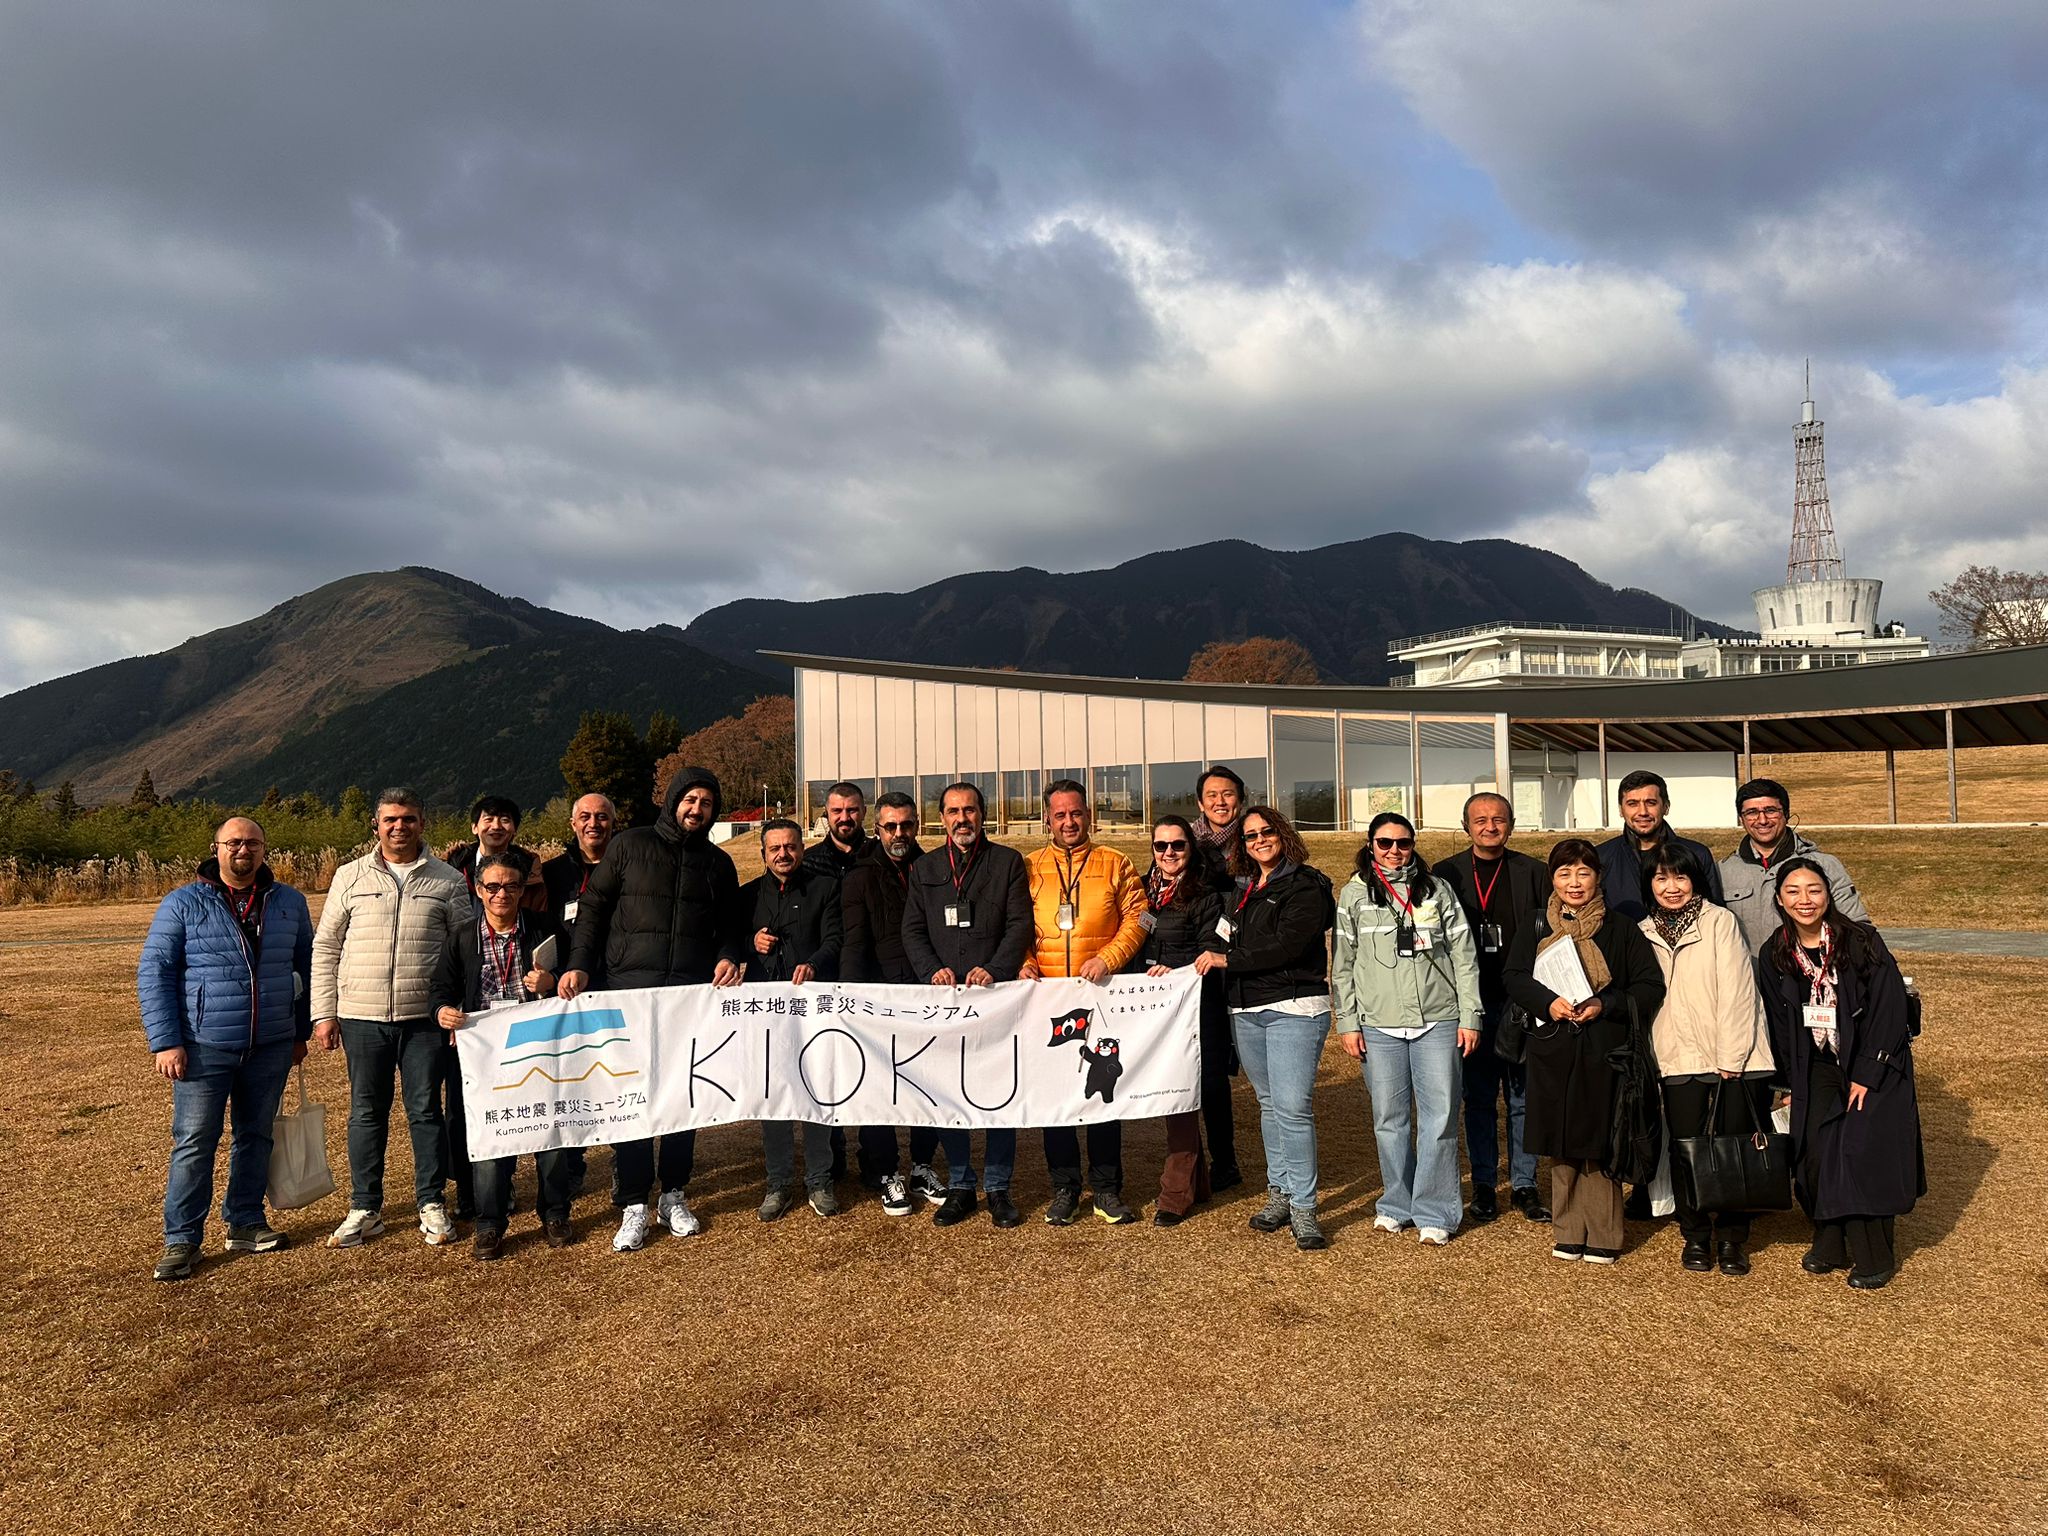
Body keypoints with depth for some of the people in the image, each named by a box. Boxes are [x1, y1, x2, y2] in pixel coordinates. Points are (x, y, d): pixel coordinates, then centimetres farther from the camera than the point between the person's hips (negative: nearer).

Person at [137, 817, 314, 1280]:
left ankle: (245, 1223, 24)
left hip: (270, 1049, 3)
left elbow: (305, 966, 14)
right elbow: (153, 973, -3)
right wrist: (165, 1041, -10)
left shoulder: (289, 903, 7)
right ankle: (181, 1239, 10)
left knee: (255, 1137, 12)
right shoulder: (182, 904, -2)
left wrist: (301, 1031, 13)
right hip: (204, 1048, -3)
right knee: (194, 1142, 0)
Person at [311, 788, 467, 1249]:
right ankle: (365, 1209, 21)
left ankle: (432, 1205, 17)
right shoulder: (351, 877, 5)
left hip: (424, 1019, -1)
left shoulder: (448, 881, 3)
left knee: (426, 1110, 5)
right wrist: (324, 1013, 2)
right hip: (361, 1018, 1)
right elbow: (326, 948, 7)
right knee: (366, 1112, 9)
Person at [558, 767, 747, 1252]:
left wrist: (730, 957, -2)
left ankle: (674, 1195, 19)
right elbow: (594, 908, 5)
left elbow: (731, 925, 19)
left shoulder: (718, 862, 15)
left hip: (694, 995, 3)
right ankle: (632, 1205, 5)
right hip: (630, 990, -2)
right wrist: (580, 965, -6)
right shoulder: (629, 846, 6)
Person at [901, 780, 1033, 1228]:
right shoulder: (924, 868, 15)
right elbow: (912, 930, 10)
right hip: (944, 996, 2)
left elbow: (1020, 923, -1)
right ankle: (959, 1186, 17)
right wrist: (932, 970, -7)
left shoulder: (1008, 862, 7)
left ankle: (998, 1187, 13)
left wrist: (994, 969, -15)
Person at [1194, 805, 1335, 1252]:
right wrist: (1187, 966, -3)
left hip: (1293, 1008, -7)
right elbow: (1219, 939, 15)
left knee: (1292, 1106, -12)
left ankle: (1302, 1208, -4)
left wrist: (1227, 960, -13)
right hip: (1246, 1011, 7)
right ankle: (1279, 1193, 25)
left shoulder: (1305, 887, -7)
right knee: (1269, 1103, 15)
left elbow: (1286, 945, -18)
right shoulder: (1243, 890, 17)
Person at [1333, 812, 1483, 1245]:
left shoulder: (1437, 889, 6)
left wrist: (1470, 1016, 2)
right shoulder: (1354, 894, 6)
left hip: (1437, 1020, 0)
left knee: (1440, 1115, 0)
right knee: (1389, 1118, 5)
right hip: (1379, 1024, 0)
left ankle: (1434, 1211, 10)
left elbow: (1464, 955, 7)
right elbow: (1343, 965, 7)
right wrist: (1347, 1023, 3)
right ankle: (1397, 1204, 20)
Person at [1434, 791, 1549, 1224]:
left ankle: (1524, 1184, 18)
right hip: (1472, 1005, 0)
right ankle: (1483, 1185, 18)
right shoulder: (1446, 875, 4)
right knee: (1478, 1098, 7)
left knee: (1524, 1096, 6)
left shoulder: (1532, 872, 4)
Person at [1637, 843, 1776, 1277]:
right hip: (1680, 1059, 3)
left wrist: (1730, 1058, -11)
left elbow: (1736, 990, -8)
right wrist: (1652, 1057, 6)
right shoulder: (1645, 934, 10)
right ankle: (1695, 1236, 17)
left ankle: (1732, 1238, 17)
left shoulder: (1720, 921, -4)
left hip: (1735, 1058, -3)